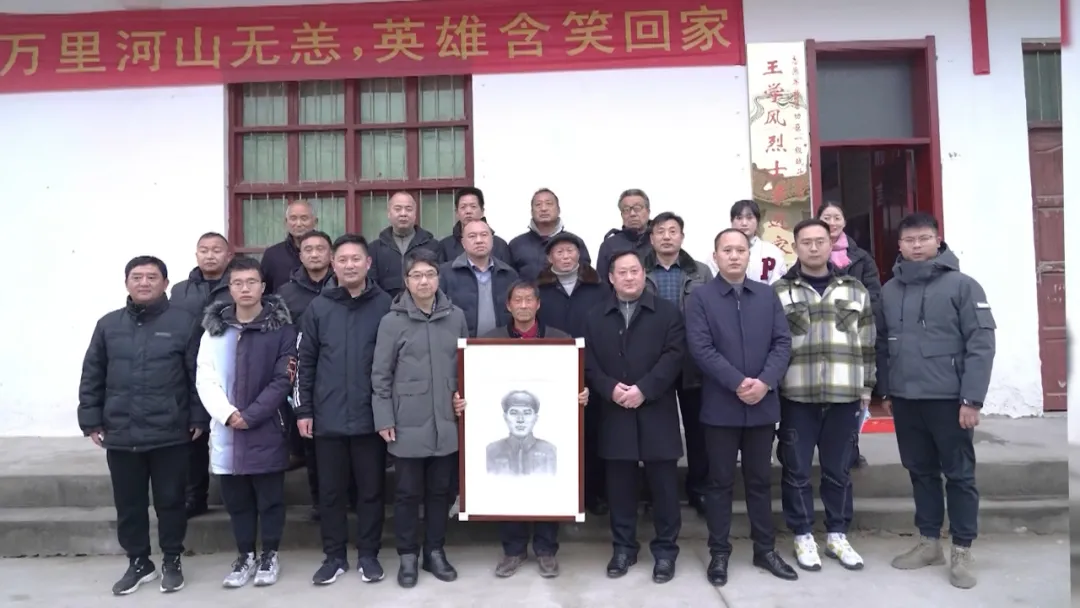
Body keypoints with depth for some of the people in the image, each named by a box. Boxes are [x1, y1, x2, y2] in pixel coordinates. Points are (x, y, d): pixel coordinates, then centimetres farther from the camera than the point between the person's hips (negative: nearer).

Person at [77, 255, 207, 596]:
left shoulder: (184, 323, -3)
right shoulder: (108, 325, 7)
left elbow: (198, 376, -4)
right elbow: (92, 377, 10)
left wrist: (198, 418, -7)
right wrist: (90, 420, 6)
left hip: (170, 434, -3)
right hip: (121, 435, 3)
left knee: (170, 501, 8)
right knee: (129, 504, 13)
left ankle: (172, 561, 25)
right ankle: (138, 562, 30)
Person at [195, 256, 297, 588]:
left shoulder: (281, 329, -5)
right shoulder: (214, 328, 6)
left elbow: (282, 380, -9)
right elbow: (205, 378, 1)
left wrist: (250, 415, -15)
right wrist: (228, 414, -12)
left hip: (267, 430, -3)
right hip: (226, 430, 3)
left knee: (270, 497, 7)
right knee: (236, 499, 13)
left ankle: (269, 555, 24)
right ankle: (245, 556, 28)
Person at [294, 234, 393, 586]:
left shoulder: (385, 305, -2)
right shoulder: (319, 307, 3)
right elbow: (305, 361, 5)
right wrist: (303, 409, 2)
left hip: (371, 417, -1)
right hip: (328, 418, 2)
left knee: (371, 489, 9)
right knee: (330, 491, 11)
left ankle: (368, 555, 24)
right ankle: (334, 556, 26)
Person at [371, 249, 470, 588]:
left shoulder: (456, 317, 2)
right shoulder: (393, 321, -6)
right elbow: (380, 375, -4)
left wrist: (464, 396, 0)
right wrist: (384, 420, -7)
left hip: (447, 423, 3)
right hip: (408, 425, -3)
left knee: (441, 490, 14)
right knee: (408, 493, 9)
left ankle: (435, 552, 29)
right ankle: (408, 556, 25)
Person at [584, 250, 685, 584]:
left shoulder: (667, 312, 3)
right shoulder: (596, 317, 10)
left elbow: (674, 355, -7)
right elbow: (588, 363, 3)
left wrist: (644, 389, -16)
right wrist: (610, 388, -13)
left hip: (657, 412, -2)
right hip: (615, 413, 2)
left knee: (663, 484, 4)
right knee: (620, 484, 9)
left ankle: (665, 550, 17)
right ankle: (623, 548, 23)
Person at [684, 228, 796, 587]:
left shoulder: (768, 295, 8)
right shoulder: (700, 297, -2)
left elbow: (783, 342, 2)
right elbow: (700, 348, -12)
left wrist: (765, 381, -14)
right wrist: (738, 383, -18)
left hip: (763, 405, 3)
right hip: (720, 406, -3)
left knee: (760, 480, 14)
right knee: (720, 482, 7)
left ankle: (765, 549, 27)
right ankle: (719, 553, 18)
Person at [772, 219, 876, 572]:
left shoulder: (855, 290, 9)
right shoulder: (779, 292, 1)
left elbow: (867, 343, 11)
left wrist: (866, 388, 8)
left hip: (844, 395, 2)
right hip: (796, 396, -2)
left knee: (839, 470, 12)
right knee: (797, 470, 6)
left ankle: (837, 535, 27)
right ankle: (803, 537, 20)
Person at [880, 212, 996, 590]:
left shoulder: (962, 285, -5)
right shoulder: (889, 290, 8)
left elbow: (981, 344, -9)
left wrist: (972, 399, -14)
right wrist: (885, 390, 11)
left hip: (949, 400, -4)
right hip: (905, 400, 4)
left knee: (959, 475, 5)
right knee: (920, 472, 14)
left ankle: (962, 551, 18)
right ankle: (929, 542, 28)